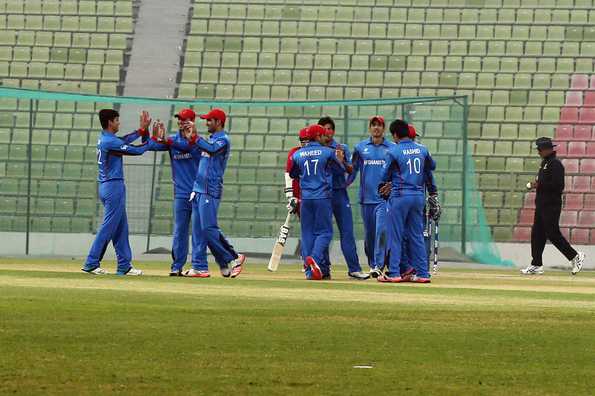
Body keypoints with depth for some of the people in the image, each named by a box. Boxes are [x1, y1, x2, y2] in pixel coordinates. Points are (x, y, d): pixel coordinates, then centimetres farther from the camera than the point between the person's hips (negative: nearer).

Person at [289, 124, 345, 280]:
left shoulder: (298, 154, 6)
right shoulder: (328, 152, -3)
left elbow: (292, 174, 19)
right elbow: (342, 168, 8)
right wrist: (339, 157, 27)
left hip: (305, 198, 3)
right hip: (323, 197, -3)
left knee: (307, 232, 7)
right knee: (324, 231, 1)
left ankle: (310, 270, 3)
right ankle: (315, 258, -24)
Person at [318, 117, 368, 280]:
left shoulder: (342, 148, 10)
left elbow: (350, 170, 0)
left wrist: (342, 161, -17)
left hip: (339, 193, 0)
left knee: (347, 231, -4)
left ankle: (354, 268, -5)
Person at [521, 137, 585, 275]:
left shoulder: (555, 164, -14)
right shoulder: (544, 162, 16)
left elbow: (558, 185, -22)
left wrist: (539, 185, -18)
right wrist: (536, 185, 7)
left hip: (551, 205, -10)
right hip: (541, 205, 10)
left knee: (553, 233, -9)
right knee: (537, 233, 8)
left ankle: (575, 256, 3)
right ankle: (536, 265, 11)